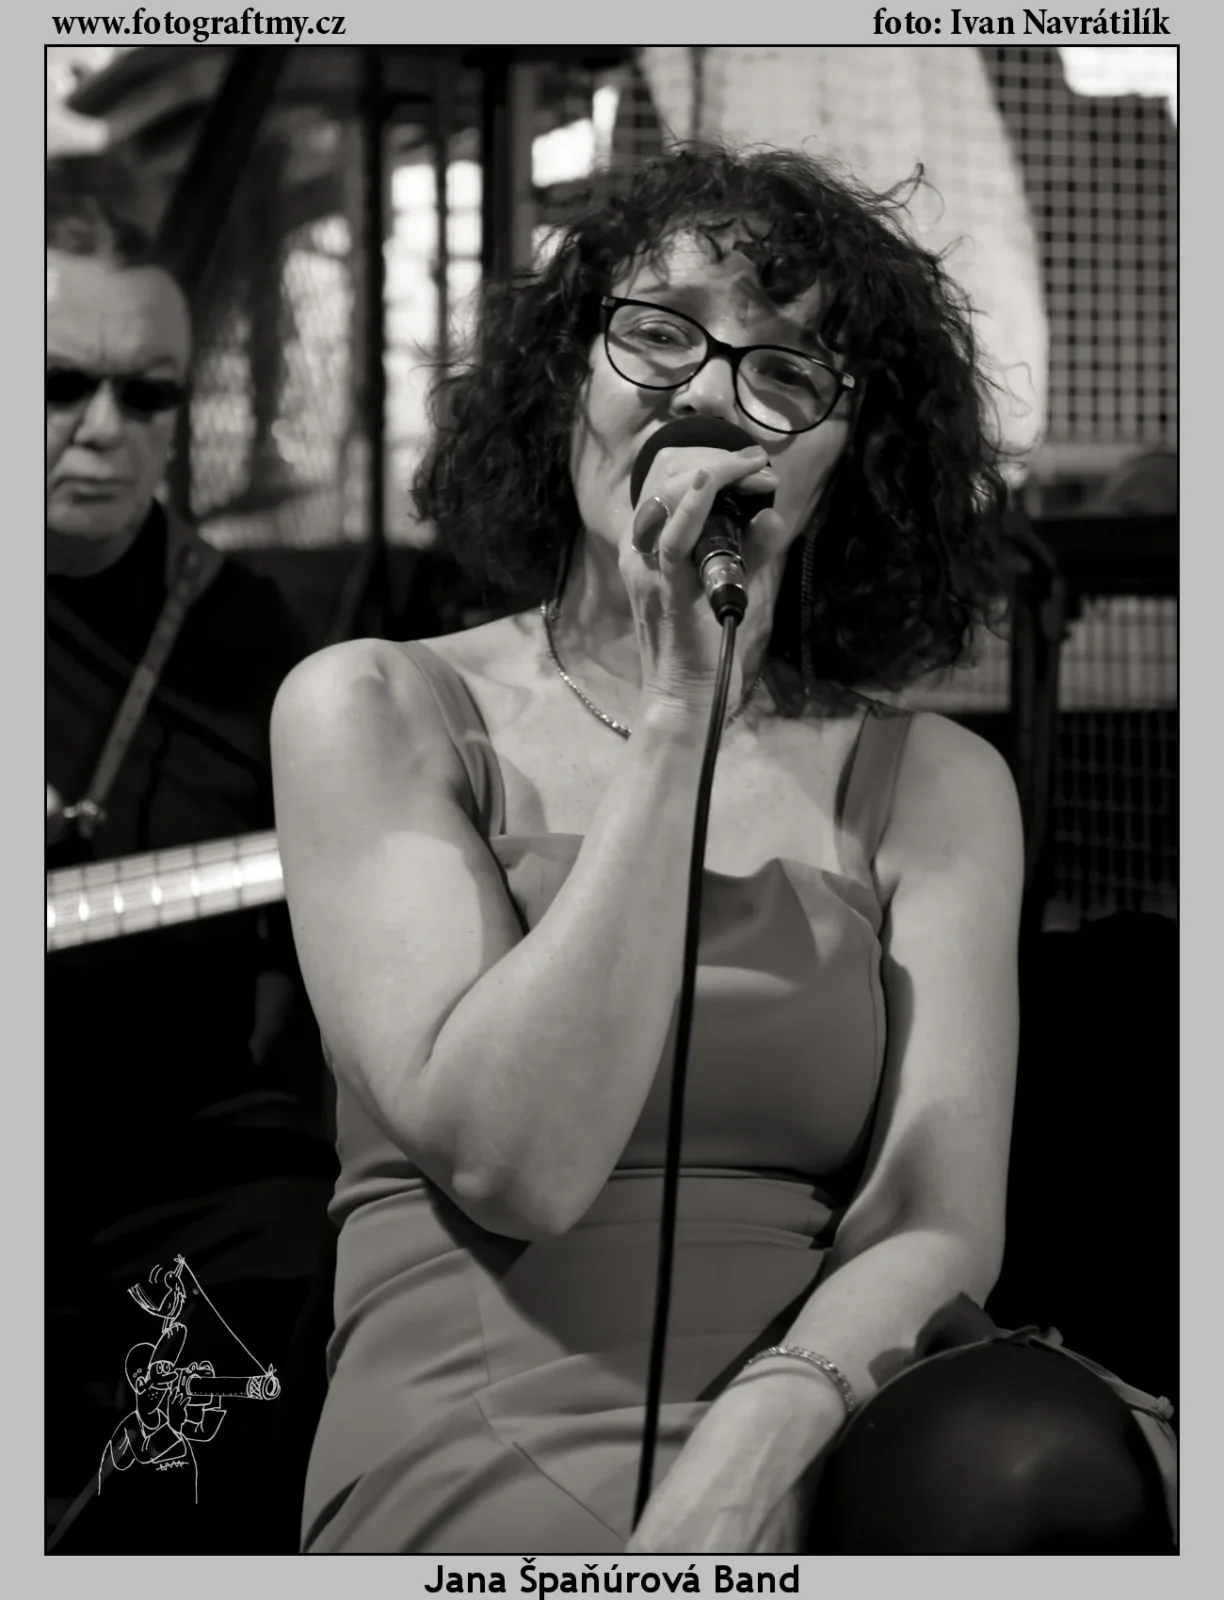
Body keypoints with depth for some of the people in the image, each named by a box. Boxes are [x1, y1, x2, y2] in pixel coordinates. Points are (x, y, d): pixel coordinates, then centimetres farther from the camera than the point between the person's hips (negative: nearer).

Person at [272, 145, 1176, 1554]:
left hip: (822, 1486, 3)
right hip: (476, 1499, -2)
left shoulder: (935, 789, 11)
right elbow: (511, 1165, -8)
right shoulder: (375, 713, 5)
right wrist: (676, 713, -11)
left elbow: (938, 1217, -1)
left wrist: (755, 1441, -21)